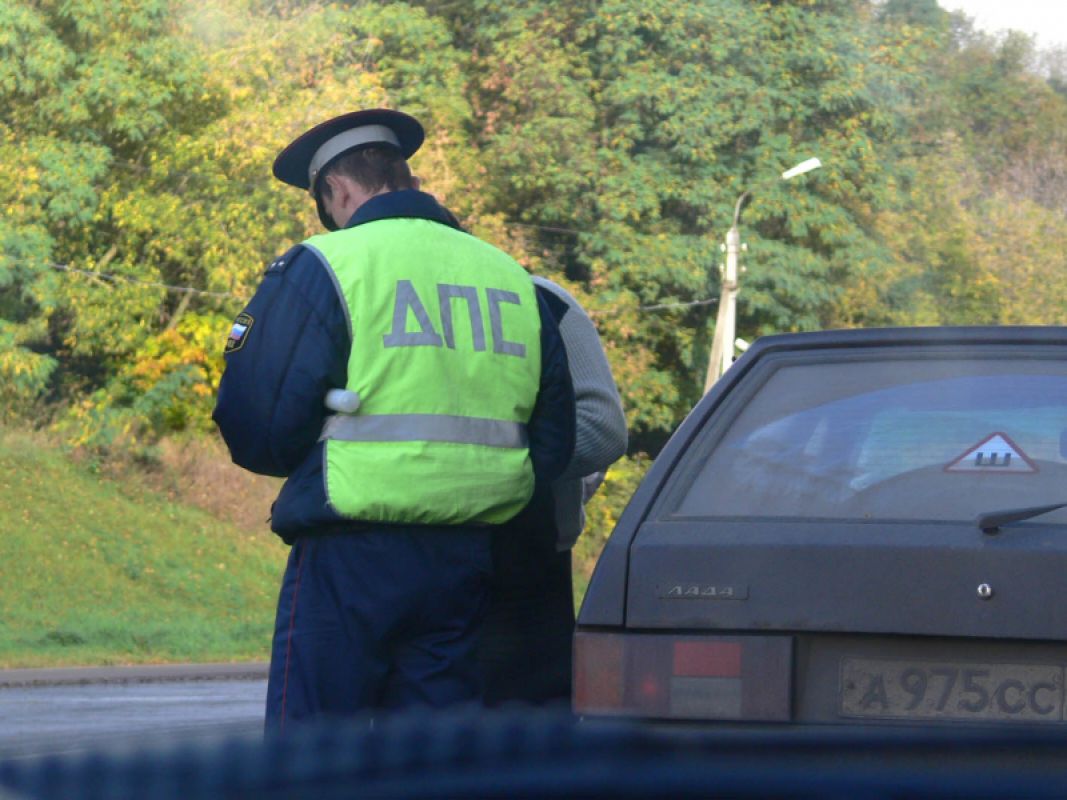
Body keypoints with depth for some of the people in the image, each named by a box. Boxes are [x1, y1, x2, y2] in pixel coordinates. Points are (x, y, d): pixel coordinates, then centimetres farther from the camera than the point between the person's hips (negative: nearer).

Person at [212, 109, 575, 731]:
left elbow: (259, 428, -7)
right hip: (467, 559, 5)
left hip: (350, 559, -5)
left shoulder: (321, 267, -4)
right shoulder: (510, 278, 12)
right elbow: (555, 445, 15)